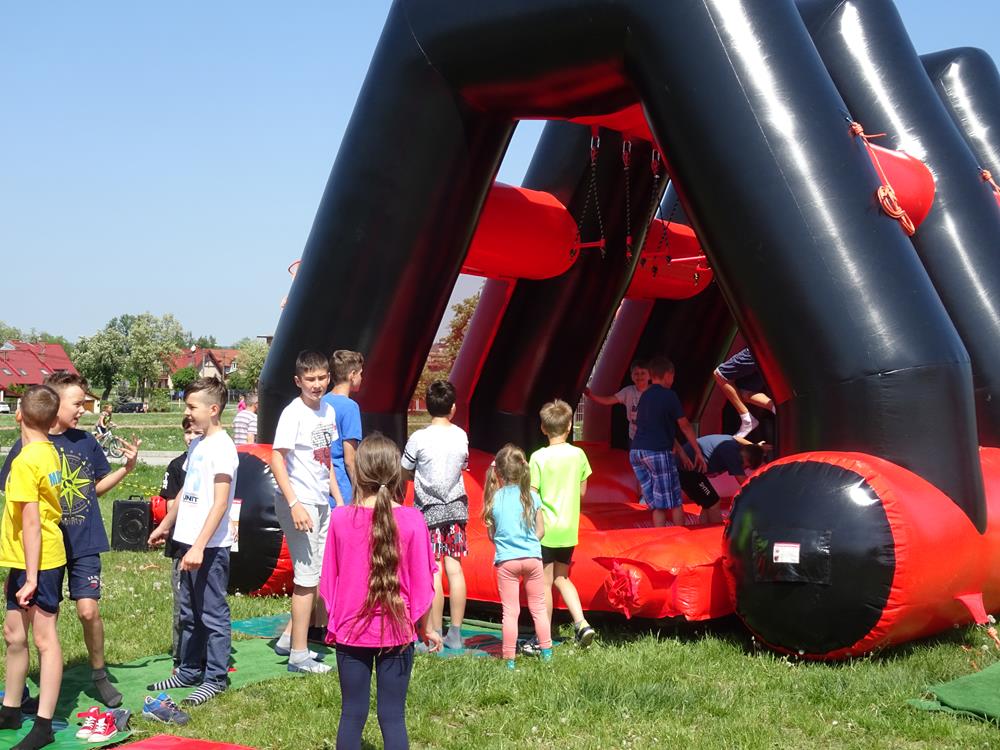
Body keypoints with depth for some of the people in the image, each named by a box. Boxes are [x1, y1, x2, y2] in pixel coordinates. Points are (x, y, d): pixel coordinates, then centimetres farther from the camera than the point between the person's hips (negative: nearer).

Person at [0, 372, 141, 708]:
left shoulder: (87, 442, 1)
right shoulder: (27, 446, -7)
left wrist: (126, 468, -3)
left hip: (84, 544, 1)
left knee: (88, 610, -6)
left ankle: (99, 673, 15)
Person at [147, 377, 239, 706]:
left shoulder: (222, 447, -15)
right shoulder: (197, 444, 12)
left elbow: (220, 503, -21)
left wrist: (199, 546, -25)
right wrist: (165, 525, 29)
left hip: (210, 546, -9)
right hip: (188, 541, 9)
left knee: (213, 614, 1)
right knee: (189, 612, 17)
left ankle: (216, 677, 11)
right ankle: (190, 670, 28)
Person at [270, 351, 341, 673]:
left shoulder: (328, 411, 10)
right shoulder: (293, 413, -14)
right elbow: (276, 459, -19)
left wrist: (339, 500, 18)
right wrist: (294, 504, -24)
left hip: (321, 504, 8)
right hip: (299, 504, -8)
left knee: (316, 574, 16)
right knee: (307, 577, -3)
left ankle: (289, 639, 29)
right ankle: (299, 655, 7)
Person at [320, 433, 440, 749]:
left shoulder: (340, 518, -7)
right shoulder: (412, 520, -12)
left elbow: (328, 580, 3)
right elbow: (421, 583, -5)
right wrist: (426, 628, 9)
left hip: (351, 629, 1)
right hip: (397, 633, -1)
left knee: (352, 714, 10)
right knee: (393, 716, 5)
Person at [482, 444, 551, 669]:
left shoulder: (494, 499, -5)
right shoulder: (532, 496, -1)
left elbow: (491, 534, 2)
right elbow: (541, 530, 4)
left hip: (506, 560, -1)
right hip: (532, 558, 1)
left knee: (510, 612, 3)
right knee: (538, 607, 15)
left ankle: (509, 659, 6)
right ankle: (546, 651, 21)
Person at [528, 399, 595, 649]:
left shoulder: (539, 457, -13)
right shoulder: (578, 454, 0)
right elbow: (582, 491, 9)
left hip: (545, 528, -5)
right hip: (570, 528, 5)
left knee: (544, 583, 3)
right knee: (561, 578, 21)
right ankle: (581, 623, 7)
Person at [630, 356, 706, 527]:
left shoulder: (645, 396, 15)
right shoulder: (669, 395, -3)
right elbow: (685, 426, -2)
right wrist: (698, 451, 6)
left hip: (636, 451, 6)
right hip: (658, 452, -6)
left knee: (656, 504, 9)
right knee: (674, 502, 4)